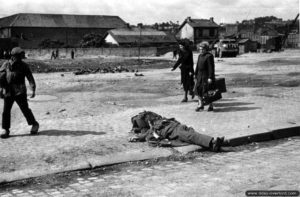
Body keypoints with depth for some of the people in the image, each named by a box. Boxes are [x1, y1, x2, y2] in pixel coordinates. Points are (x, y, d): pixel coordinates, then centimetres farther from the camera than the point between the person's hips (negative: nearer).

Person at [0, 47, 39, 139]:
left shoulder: (24, 66, -1)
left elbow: (30, 78, -4)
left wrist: (33, 90, -15)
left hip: (20, 92, -2)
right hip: (8, 92, 2)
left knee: (25, 109, -2)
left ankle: (34, 124, 16)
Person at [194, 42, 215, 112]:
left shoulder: (209, 56, -13)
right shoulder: (200, 56, 13)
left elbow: (211, 67, -16)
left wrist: (210, 77, -20)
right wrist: (196, 75, 15)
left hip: (207, 76, -8)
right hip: (200, 76, 8)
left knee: (207, 92, -2)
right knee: (198, 90, 5)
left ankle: (211, 106, 11)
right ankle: (201, 104, 19)